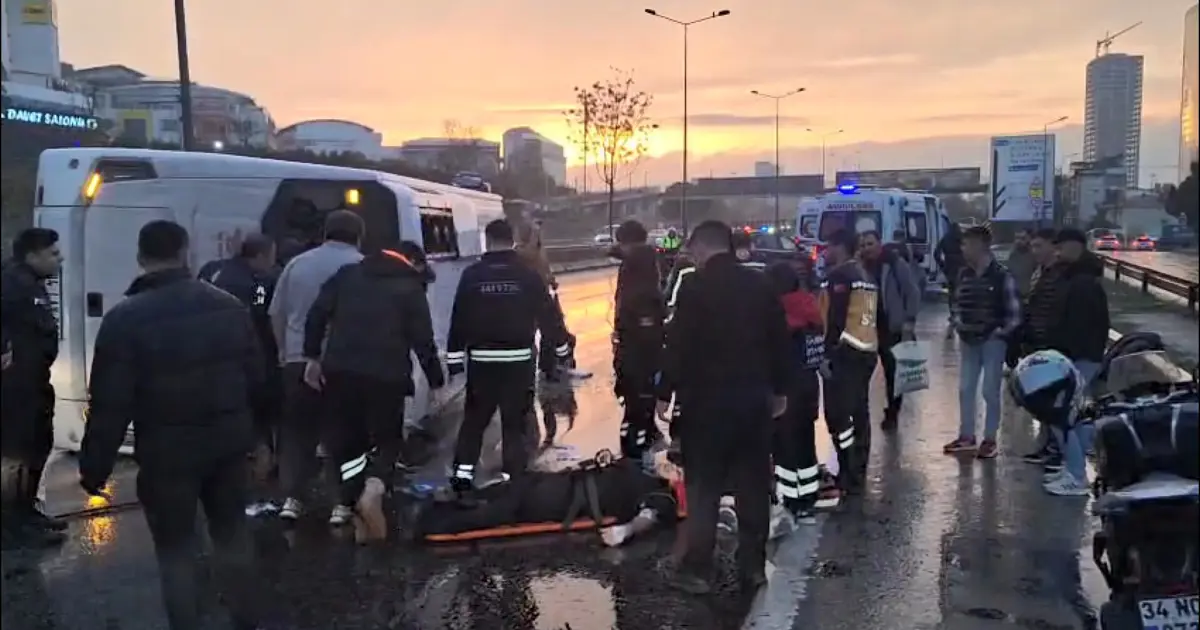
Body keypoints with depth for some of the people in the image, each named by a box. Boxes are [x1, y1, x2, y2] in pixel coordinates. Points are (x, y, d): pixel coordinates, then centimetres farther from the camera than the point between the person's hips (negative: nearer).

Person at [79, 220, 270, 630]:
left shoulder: (125, 319, -14)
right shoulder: (229, 305, 2)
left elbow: (110, 405, -15)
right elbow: (255, 380, 7)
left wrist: (94, 468, -4)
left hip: (167, 452, -5)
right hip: (228, 444, 5)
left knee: (176, 550, 10)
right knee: (233, 534, 19)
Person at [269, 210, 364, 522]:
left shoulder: (297, 264, 10)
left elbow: (277, 313, 14)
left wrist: (285, 350, 24)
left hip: (299, 360, 3)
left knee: (297, 430, 13)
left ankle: (291, 498, 10)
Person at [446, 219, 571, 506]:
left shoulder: (472, 275, -2)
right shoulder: (528, 275, -2)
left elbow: (459, 319, -2)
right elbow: (549, 314, 1)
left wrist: (454, 357, 5)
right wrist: (563, 348, 14)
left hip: (481, 359, 0)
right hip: (518, 359, 0)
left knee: (474, 420, 12)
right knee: (514, 423, 7)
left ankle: (462, 478, 6)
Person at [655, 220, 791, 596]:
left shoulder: (696, 287, -8)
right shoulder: (760, 284, 7)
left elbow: (678, 344, -12)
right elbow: (780, 341, 11)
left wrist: (665, 392, -5)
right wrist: (779, 390, 19)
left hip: (708, 398, -5)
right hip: (755, 397, 5)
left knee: (703, 486, 3)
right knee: (753, 486, 10)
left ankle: (696, 569, 7)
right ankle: (753, 567, 17)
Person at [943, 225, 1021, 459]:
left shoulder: (1002, 275, -13)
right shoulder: (964, 274, 5)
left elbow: (1014, 311, -10)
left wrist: (1000, 332, -13)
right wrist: (959, 324, 3)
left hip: (992, 341, -6)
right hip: (969, 341, 6)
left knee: (990, 391, 1)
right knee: (965, 389, 11)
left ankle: (990, 440, 12)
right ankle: (966, 436, 22)